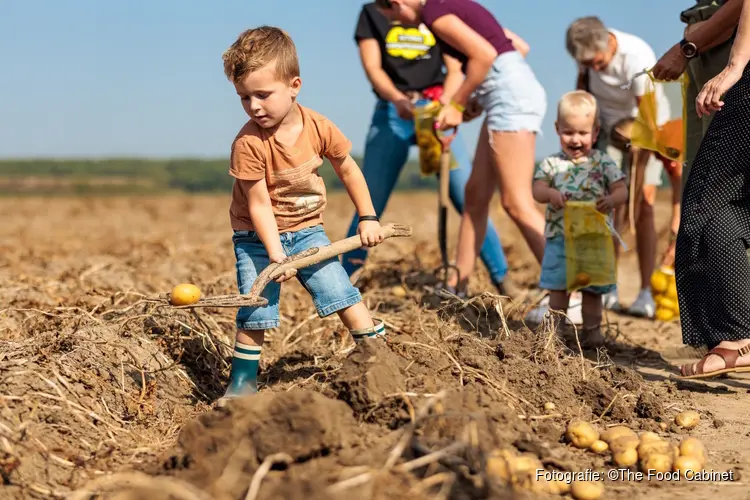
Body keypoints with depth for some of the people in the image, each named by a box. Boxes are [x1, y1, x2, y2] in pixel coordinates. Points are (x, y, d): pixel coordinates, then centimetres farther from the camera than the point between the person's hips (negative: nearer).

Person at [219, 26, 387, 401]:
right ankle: (241, 384, 9)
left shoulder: (318, 127, -10)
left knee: (345, 294, -4)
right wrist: (276, 255, -27)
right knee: (255, 314, -8)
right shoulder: (248, 144, -22)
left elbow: (347, 169, 7)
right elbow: (259, 205, -20)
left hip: (307, 230, 3)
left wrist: (368, 217, 7)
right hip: (259, 239, -3)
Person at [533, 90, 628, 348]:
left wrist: (611, 200, -27)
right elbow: (537, 189, -5)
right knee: (558, 287, 6)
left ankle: (592, 330, 22)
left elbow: (622, 190, -4)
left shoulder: (603, 163, 0)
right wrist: (550, 194, -28)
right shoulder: (551, 163, 2)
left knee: (593, 289, 9)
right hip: (560, 238, 0)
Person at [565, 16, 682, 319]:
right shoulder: (589, 49, -18)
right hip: (608, 123, 4)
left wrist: (638, 176, -36)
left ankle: (646, 294, -14)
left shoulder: (639, 58, -35)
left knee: (643, 205, -15)